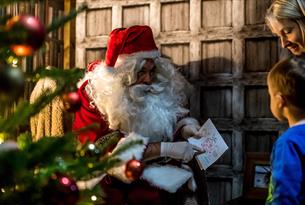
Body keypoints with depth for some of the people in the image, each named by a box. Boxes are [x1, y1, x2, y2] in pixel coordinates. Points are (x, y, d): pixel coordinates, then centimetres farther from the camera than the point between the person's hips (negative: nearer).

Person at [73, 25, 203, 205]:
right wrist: (166, 149, -25)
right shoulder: (94, 94, -11)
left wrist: (185, 128, -7)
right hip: (115, 182, -4)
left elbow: (173, 118, 18)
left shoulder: (159, 88, 2)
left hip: (157, 171, 5)